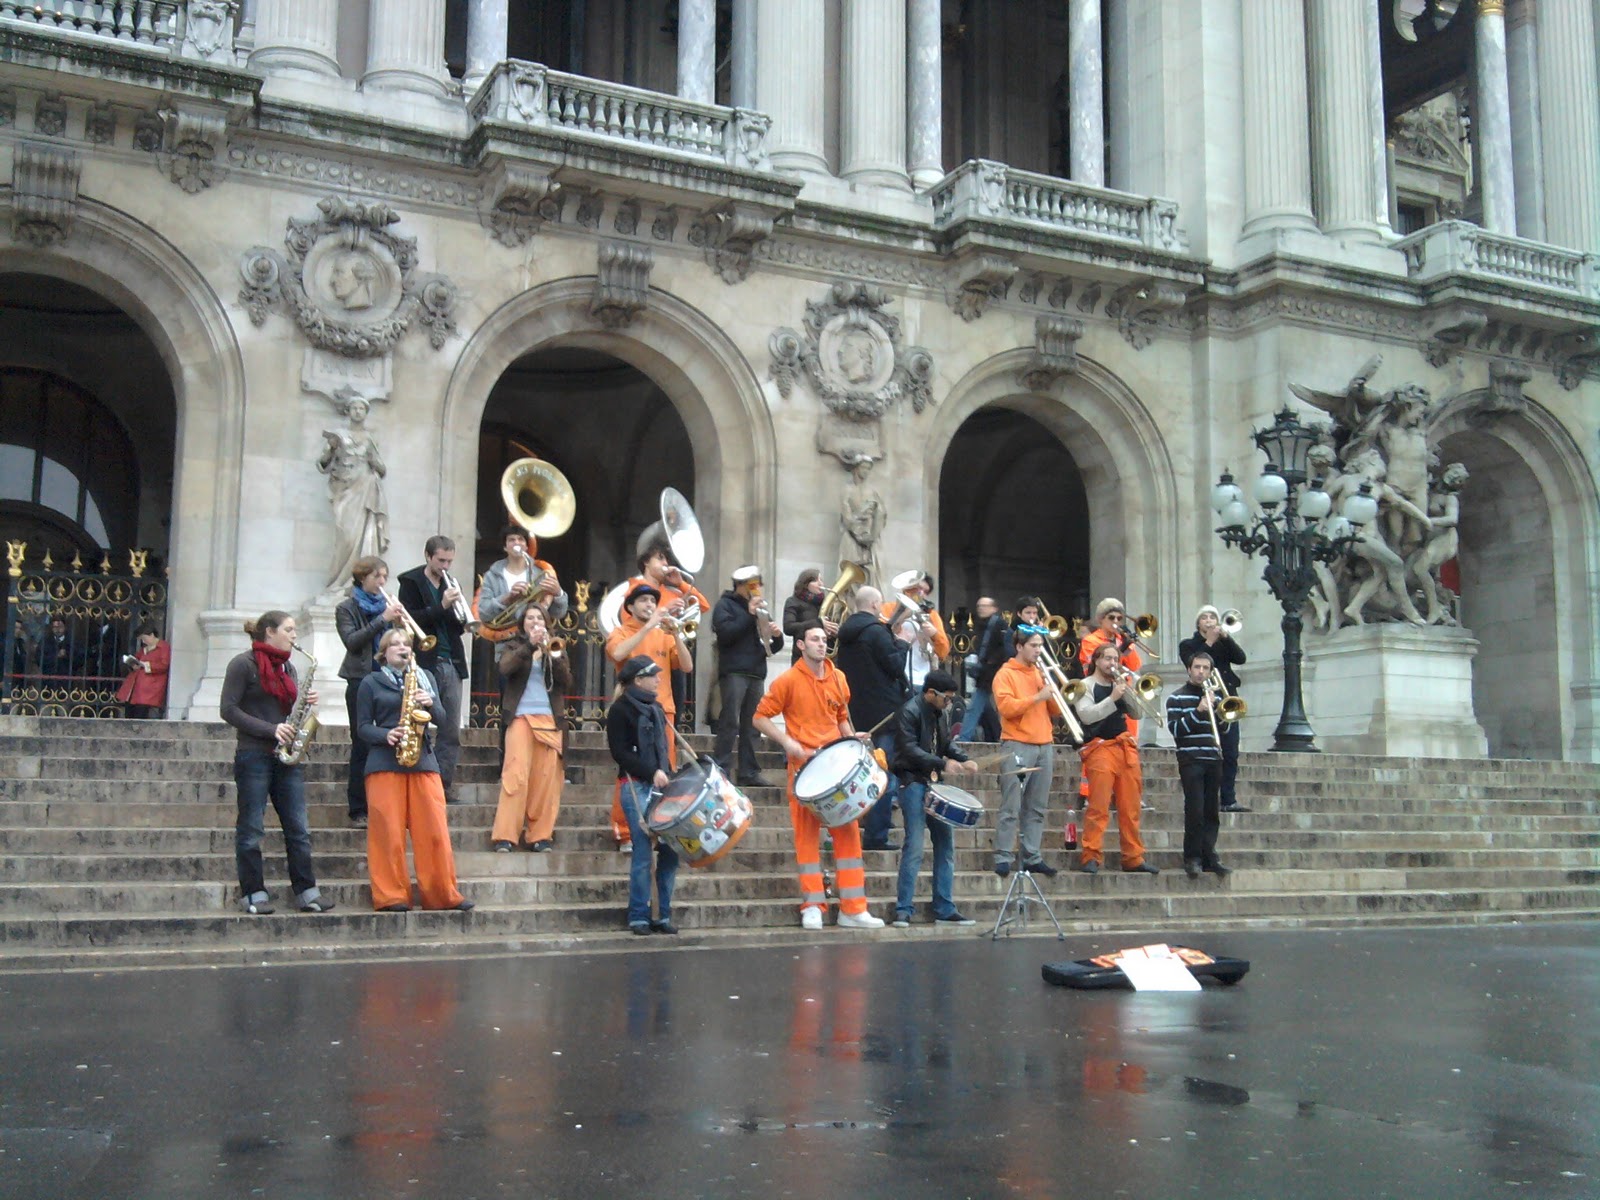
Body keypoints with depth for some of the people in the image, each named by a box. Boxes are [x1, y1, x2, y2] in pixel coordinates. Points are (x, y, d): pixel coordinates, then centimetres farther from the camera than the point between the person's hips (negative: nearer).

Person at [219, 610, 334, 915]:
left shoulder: (288, 667, 17)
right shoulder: (244, 664, -3)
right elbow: (229, 710, -10)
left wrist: (306, 704, 0)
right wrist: (271, 729, -16)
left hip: (287, 757, 6)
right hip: (254, 756, -6)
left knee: (298, 829, 2)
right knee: (251, 829, 1)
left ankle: (306, 892, 4)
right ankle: (253, 894, 6)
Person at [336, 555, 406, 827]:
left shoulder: (386, 604, 15)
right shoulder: (347, 608, 4)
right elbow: (352, 641, -12)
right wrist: (383, 620, -18)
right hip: (361, 680, -3)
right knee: (362, 746, -1)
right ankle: (358, 810, 4)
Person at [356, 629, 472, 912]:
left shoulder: (425, 677, 17)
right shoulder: (371, 683, 9)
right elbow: (362, 727, 5)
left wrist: (430, 703, -9)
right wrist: (386, 735, -14)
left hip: (423, 760, 3)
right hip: (385, 763, -2)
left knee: (434, 830, -2)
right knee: (388, 832, -6)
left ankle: (444, 894, 2)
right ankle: (391, 897, -1)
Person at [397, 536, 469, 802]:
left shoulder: (451, 584, 16)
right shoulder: (411, 582, 1)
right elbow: (410, 620, -10)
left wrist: (463, 622, -5)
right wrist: (442, 606, -19)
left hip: (451, 664, 5)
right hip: (425, 664, -5)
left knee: (451, 732, 5)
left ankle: (443, 785, 10)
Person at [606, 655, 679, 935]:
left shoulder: (655, 707, 18)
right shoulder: (621, 709, -3)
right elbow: (620, 752, -10)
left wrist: (667, 774, 9)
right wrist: (652, 773, -15)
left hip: (660, 786, 7)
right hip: (636, 787, -6)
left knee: (671, 848, 1)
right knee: (643, 852, -7)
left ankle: (662, 915, 10)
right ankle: (638, 917, 4)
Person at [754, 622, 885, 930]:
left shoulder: (838, 678, 10)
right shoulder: (789, 680, -5)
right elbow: (761, 717, -4)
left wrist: (852, 737, 3)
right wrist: (787, 742, -15)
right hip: (804, 766, -4)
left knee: (848, 831, 2)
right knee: (807, 834, 0)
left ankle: (853, 908, 7)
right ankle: (812, 907, 7)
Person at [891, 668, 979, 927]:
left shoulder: (941, 713, 12)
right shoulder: (909, 712, -12)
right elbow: (909, 750, -20)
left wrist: (963, 760, -1)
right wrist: (943, 764, -25)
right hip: (913, 782, -8)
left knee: (945, 845, 8)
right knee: (914, 848, -10)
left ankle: (945, 910, 15)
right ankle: (903, 910, -2)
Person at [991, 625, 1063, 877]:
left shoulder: (1040, 673, 19)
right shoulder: (1006, 674, 1)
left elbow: (1055, 711, 15)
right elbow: (1006, 707, -13)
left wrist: (1049, 688, 0)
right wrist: (1037, 697, -15)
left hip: (1045, 745, 6)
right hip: (1017, 745, -6)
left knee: (1036, 808, 6)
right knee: (1011, 807, -9)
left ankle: (1033, 857, 11)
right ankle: (1003, 858, -7)